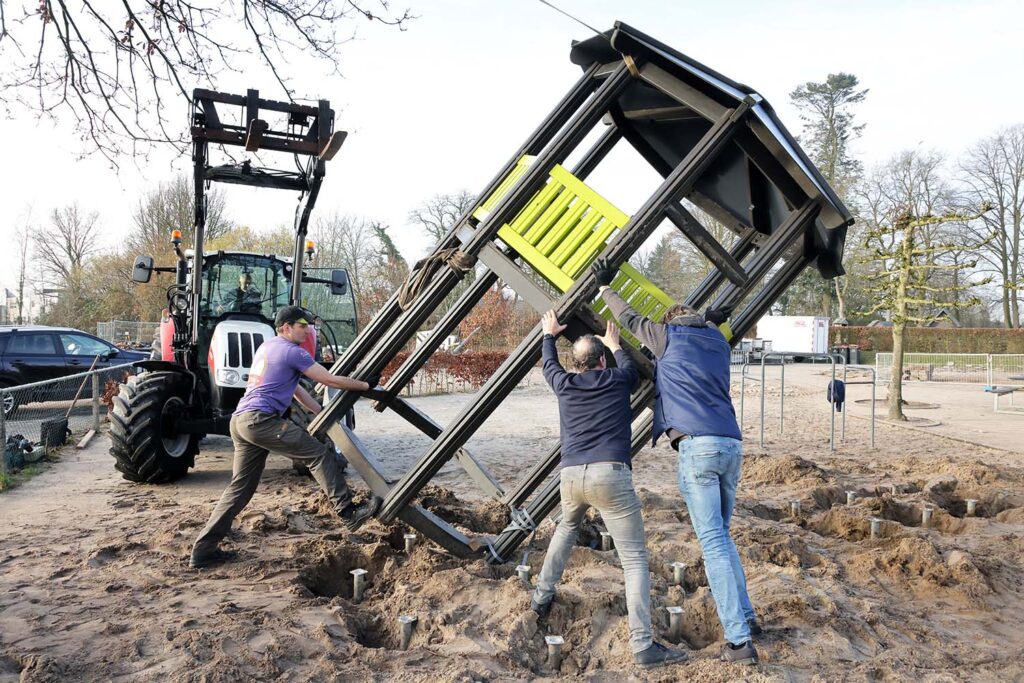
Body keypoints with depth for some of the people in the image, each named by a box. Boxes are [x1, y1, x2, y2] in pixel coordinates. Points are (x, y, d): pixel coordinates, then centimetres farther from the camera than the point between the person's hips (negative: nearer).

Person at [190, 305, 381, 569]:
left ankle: (204, 549, 16)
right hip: (261, 419, -10)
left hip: (241, 420, 10)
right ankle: (348, 512, -10)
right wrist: (365, 386, 8)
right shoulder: (292, 351, -6)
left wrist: (323, 414, 26)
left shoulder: (266, 347, 23)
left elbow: (295, 388, 26)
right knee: (319, 454, -7)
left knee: (241, 486, 13)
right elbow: (331, 380, -6)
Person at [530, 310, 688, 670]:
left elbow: (549, 365, 38)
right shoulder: (617, 380, 10)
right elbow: (631, 369, 35)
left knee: (567, 527, 34)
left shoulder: (565, 384, 15)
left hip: (571, 475, 4)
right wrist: (615, 345, 50)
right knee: (635, 559, 0)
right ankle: (643, 645, -6)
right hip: (610, 475, -4)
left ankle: (542, 597, 39)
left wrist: (549, 334, 53)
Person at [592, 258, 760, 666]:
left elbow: (630, 320, 22)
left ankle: (739, 640, -6)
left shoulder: (668, 335, 7)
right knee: (721, 536, 20)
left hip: (696, 446, -6)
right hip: (731, 445, 6)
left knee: (713, 543, -5)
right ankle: (746, 618, 24)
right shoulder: (719, 342, 20)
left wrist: (606, 288, 36)